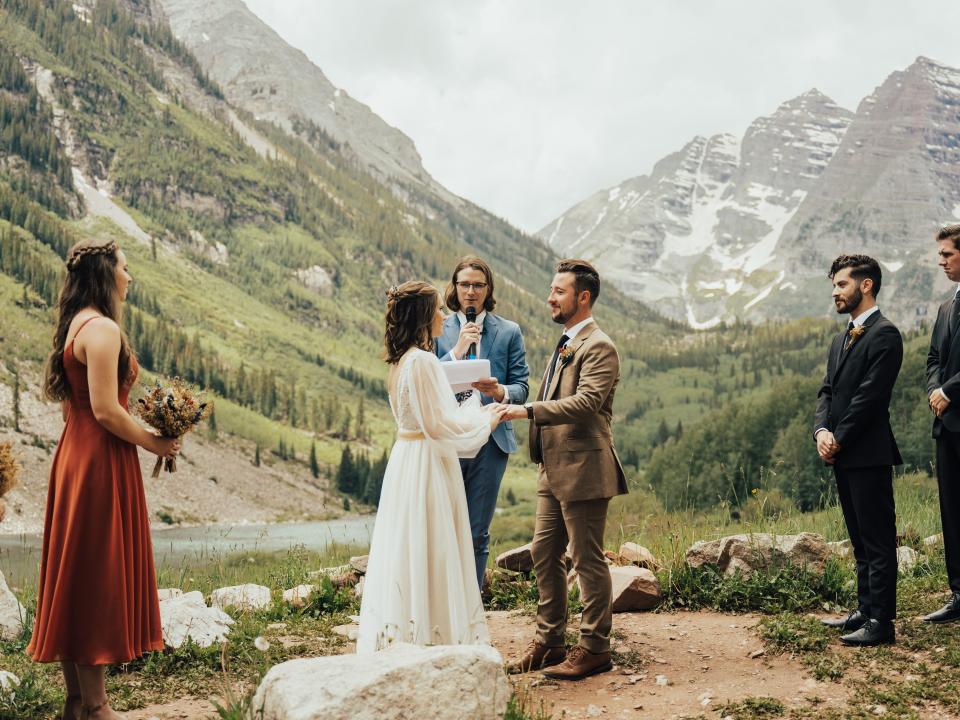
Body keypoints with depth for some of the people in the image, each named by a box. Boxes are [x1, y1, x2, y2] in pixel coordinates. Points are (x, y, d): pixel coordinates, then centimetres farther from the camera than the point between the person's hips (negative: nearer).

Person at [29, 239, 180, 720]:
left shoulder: (74, 326, 14)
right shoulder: (102, 329, -15)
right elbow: (106, 410, -21)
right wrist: (153, 443, -8)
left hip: (74, 456, 10)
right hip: (101, 462, -10)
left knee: (74, 577, 12)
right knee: (97, 577, -3)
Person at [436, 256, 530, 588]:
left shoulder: (509, 332, 7)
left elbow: (521, 387, 3)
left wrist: (500, 392, -19)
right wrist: (457, 350, -13)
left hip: (490, 440, 0)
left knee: (477, 533, 7)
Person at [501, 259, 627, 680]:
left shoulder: (598, 347, -13)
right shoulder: (564, 344, 17)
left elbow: (585, 402, -27)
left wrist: (526, 411, -30)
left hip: (583, 471, -10)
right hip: (554, 471, 10)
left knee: (587, 559, 0)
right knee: (544, 555, 13)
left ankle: (595, 648, 12)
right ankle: (549, 641, 25)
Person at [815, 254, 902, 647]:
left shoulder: (884, 334, -10)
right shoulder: (840, 340, 19)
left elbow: (870, 395, -16)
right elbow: (827, 391, 14)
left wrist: (839, 438, -13)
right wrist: (821, 430, -4)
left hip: (869, 454, -9)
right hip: (843, 456, 9)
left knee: (878, 540, -5)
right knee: (860, 540, 15)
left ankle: (881, 621, -1)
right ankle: (865, 610, 23)